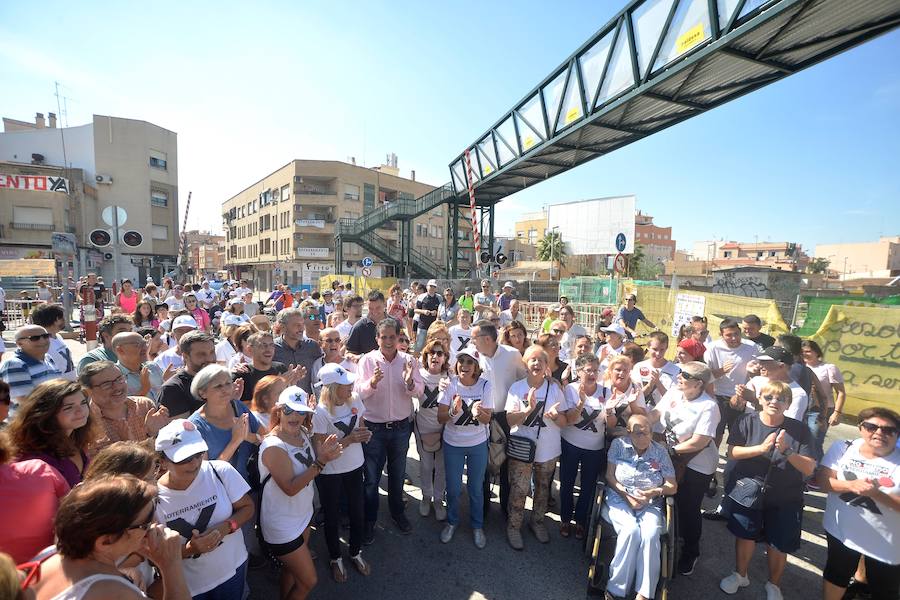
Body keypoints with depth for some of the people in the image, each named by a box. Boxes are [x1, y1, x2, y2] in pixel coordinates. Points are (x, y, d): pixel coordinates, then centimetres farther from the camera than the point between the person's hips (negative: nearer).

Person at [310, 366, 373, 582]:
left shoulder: (355, 400, -8)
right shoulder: (321, 413, -24)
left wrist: (364, 435, -15)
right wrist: (349, 439, -30)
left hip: (355, 467, 4)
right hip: (329, 474, -4)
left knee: (358, 512, 16)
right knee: (332, 517, 16)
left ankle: (356, 553, 43)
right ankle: (335, 558, 42)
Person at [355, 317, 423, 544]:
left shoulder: (408, 360, -6)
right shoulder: (367, 360, -10)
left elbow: (420, 391, -10)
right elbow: (358, 392, -15)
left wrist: (410, 382, -31)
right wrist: (372, 382, -35)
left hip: (401, 428, 2)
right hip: (374, 428, -2)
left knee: (397, 474, 21)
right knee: (371, 478, 11)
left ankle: (397, 513, 43)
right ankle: (369, 521, 32)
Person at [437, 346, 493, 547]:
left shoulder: (485, 386, -15)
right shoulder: (450, 384, -15)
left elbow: (487, 419, -12)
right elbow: (440, 418, -14)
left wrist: (479, 413, -35)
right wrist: (453, 411, -34)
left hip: (478, 445, 0)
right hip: (452, 444, 0)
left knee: (476, 488, 13)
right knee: (453, 488, 14)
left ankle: (477, 526, 37)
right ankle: (452, 522, 41)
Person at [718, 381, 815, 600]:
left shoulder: (799, 429, -10)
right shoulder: (747, 421, -10)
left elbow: (809, 468, -13)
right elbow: (732, 452, -16)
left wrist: (787, 451, -29)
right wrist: (761, 448, -29)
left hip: (785, 499, 1)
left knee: (778, 544, 13)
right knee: (745, 536, 14)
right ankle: (740, 575, 39)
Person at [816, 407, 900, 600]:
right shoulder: (842, 448, -9)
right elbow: (822, 481, -12)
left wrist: (876, 494, -30)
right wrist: (851, 485, -27)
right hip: (842, 532, 1)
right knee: (835, 577, 23)